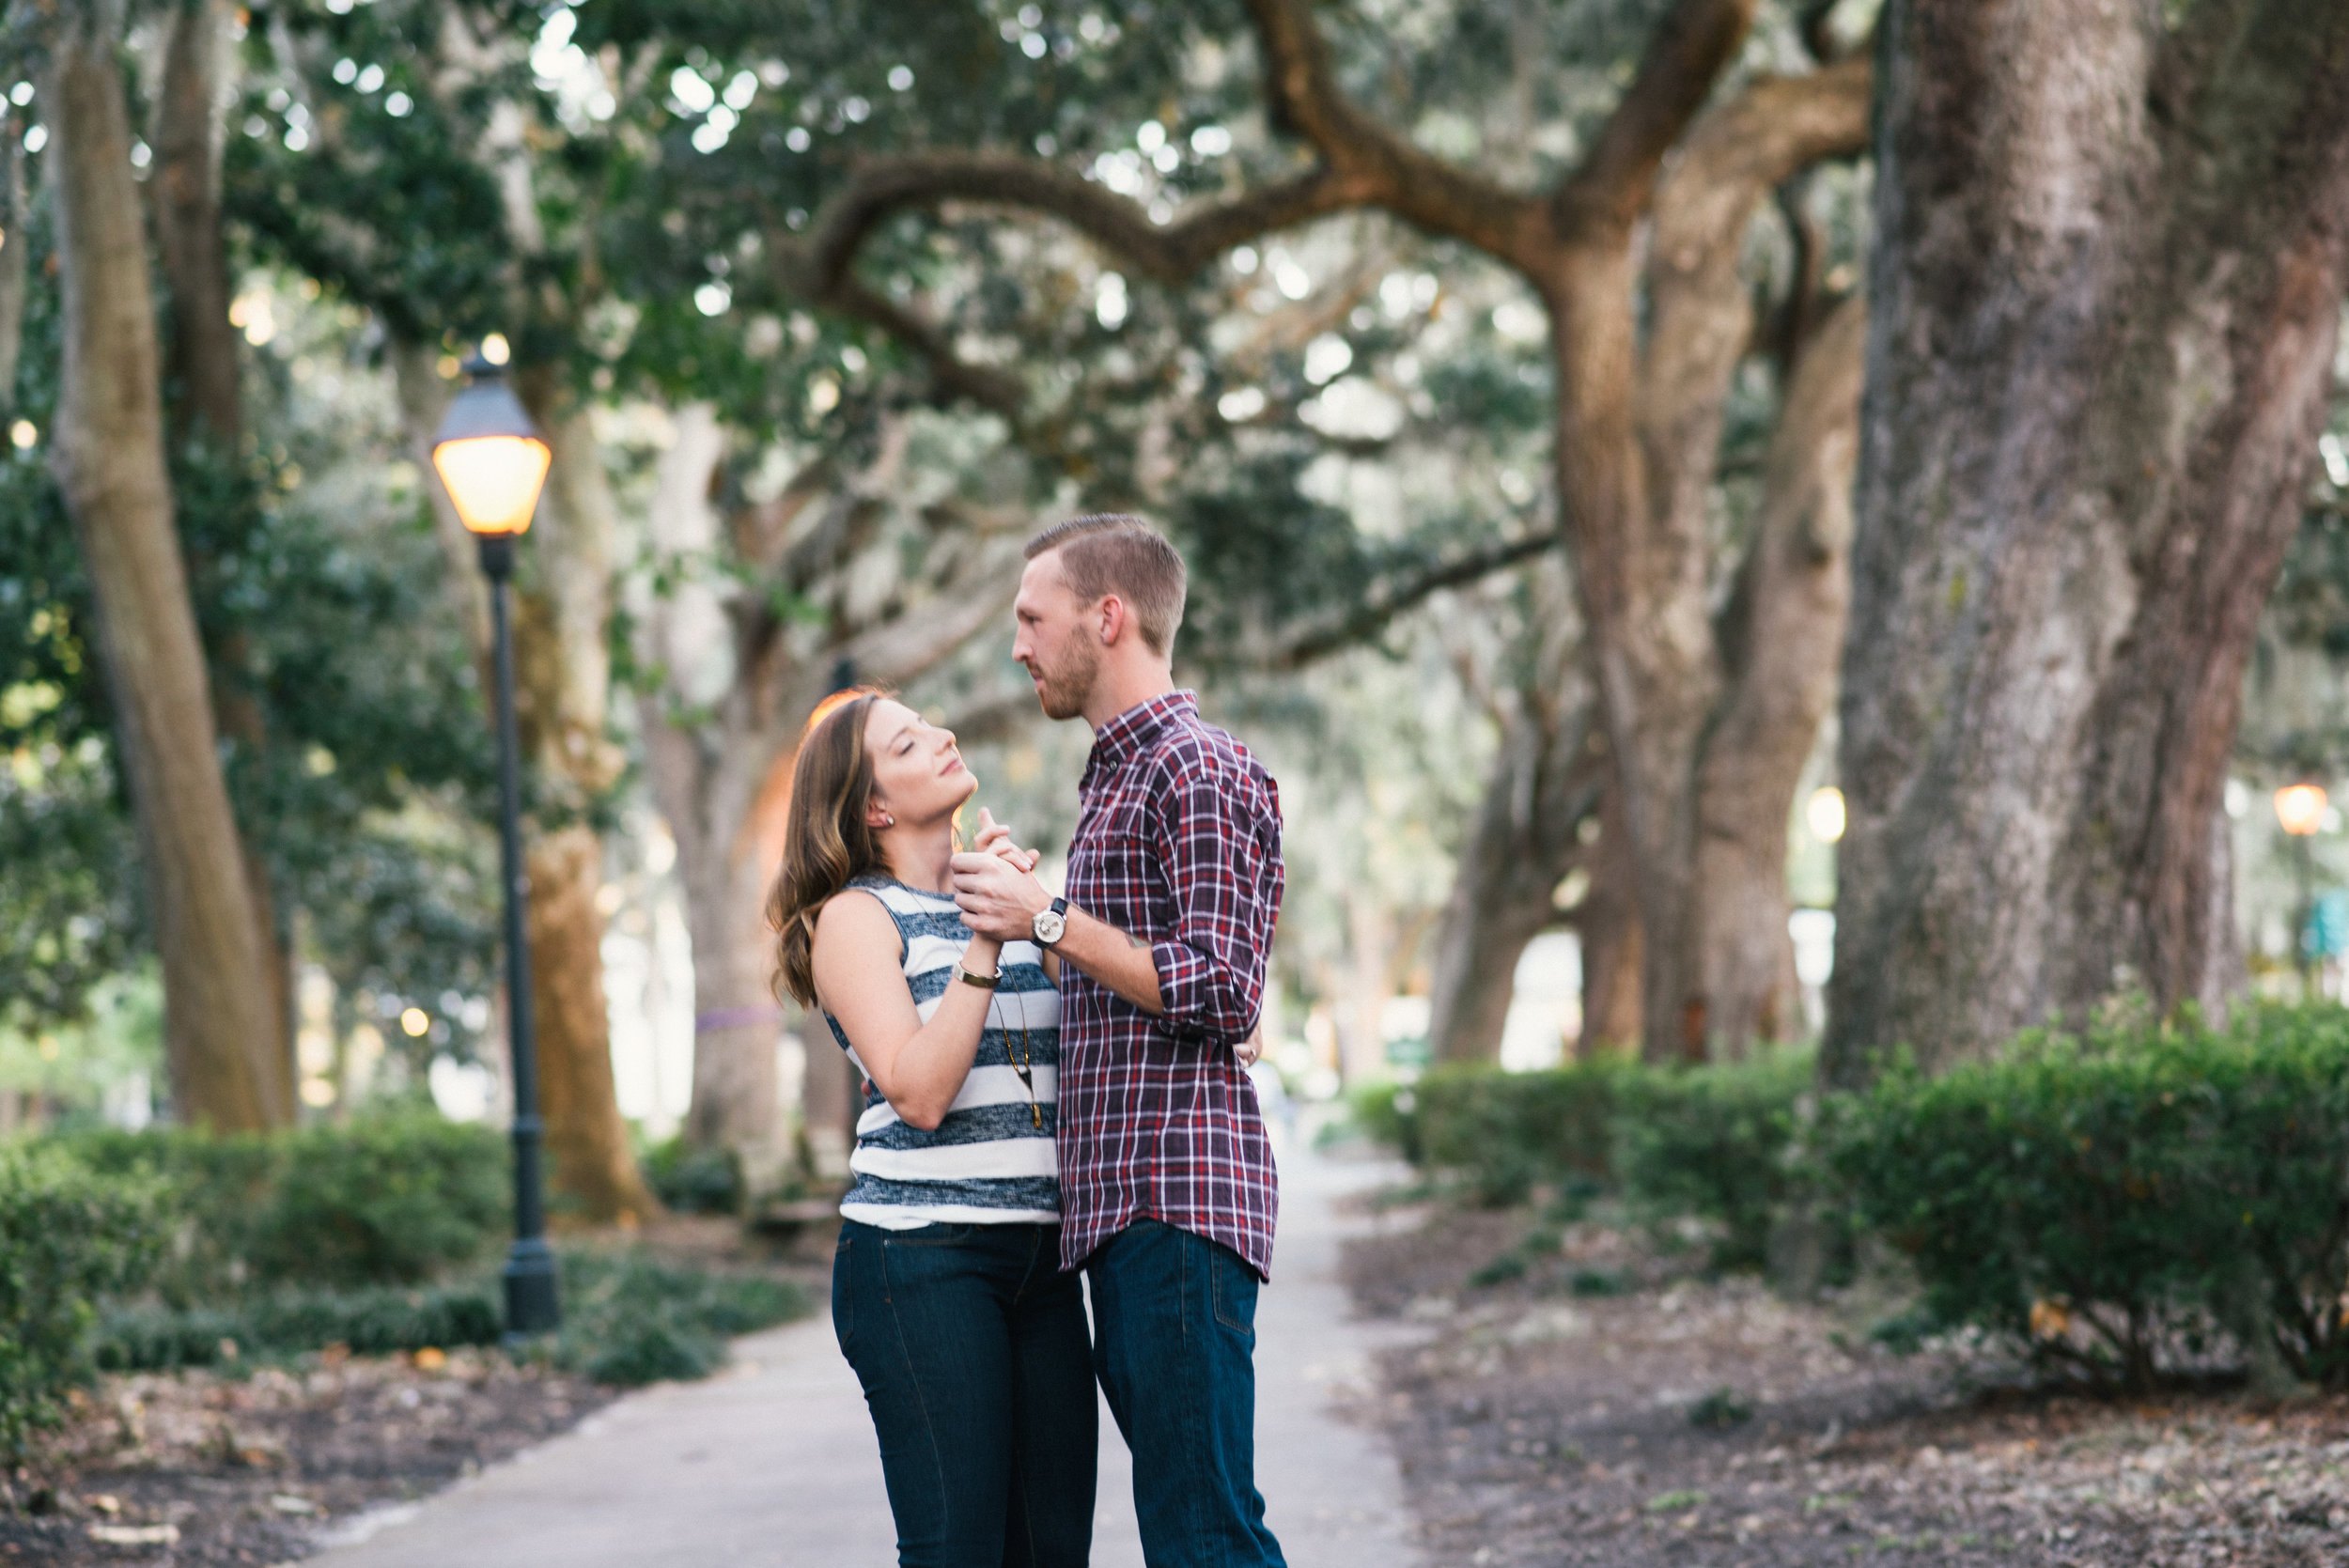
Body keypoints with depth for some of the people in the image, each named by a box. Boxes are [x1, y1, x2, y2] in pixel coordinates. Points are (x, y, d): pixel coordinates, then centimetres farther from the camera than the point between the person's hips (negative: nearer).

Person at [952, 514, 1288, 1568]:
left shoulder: (1199, 771, -8)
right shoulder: (1115, 778, 24)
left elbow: (1222, 996, -16)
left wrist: (1050, 921, -11)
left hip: (1180, 1202, -10)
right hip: (1117, 1205, 10)